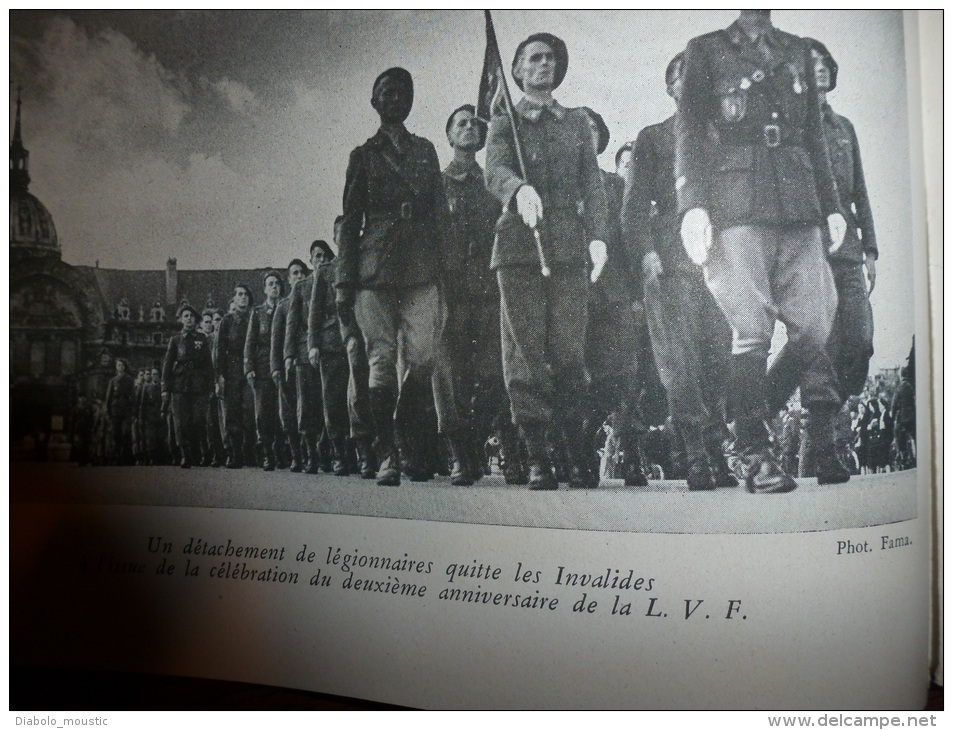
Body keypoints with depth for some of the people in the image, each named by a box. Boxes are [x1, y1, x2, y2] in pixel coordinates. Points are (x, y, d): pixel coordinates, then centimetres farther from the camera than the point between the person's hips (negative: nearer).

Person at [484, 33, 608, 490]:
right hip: (518, 247, -1)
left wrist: (597, 235, -3)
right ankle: (537, 460, -5)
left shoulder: (577, 122, 22)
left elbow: (592, 184, 13)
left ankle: (580, 458, -1)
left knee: (569, 353, -5)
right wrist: (519, 189, -27)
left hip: (569, 248, 1)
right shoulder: (504, 122, 16)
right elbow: (496, 172, -4)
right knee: (525, 355, -6)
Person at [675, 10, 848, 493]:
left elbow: (815, 134, 23)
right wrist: (692, 204, -9)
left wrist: (831, 204, 14)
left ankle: (825, 445, 4)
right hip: (737, 207, -4)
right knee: (751, 330, -9)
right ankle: (754, 456, -5)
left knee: (812, 326, -3)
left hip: (799, 208, 4)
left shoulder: (797, 52, 24)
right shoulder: (706, 50, 12)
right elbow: (689, 130, 3)